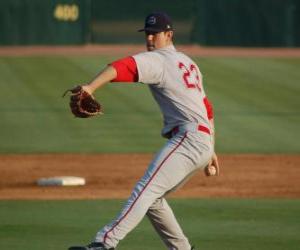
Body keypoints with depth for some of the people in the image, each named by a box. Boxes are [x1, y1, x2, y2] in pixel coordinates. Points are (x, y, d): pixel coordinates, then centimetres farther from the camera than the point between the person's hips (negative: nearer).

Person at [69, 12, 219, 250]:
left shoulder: (156, 60, -3)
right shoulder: (187, 63, 26)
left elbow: (122, 67, -23)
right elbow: (207, 109, 31)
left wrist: (91, 87, -38)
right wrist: (211, 151, 33)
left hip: (188, 137, -10)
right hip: (204, 142, 10)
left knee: (145, 190, -24)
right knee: (152, 197, 18)